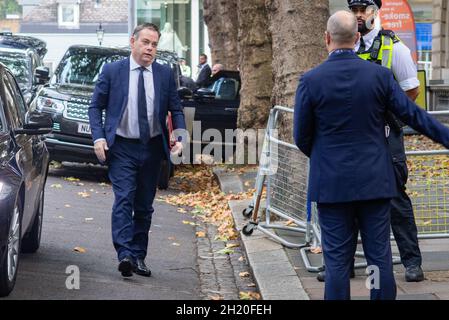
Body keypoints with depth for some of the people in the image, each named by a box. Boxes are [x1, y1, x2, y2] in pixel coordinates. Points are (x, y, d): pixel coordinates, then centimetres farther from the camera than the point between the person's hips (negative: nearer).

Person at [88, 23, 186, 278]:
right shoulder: (112, 71, -1)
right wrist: (98, 137, -10)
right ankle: (125, 255, -22)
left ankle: (138, 257, 15)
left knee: (145, 206, 8)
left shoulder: (165, 74, 5)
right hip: (122, 147, -3)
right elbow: (96, 106, 3)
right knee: (124, 200, -15)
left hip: (152, 148, 3)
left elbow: (176, 110, 9)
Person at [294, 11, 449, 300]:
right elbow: (413, 115, 0)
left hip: (332, 184, -1)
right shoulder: (380, 75, -4)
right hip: (375, 182, 2)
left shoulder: (311, 81, -8)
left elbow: (302, 137, -1)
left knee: (338, 260, 3)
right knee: (380, 256, 7)